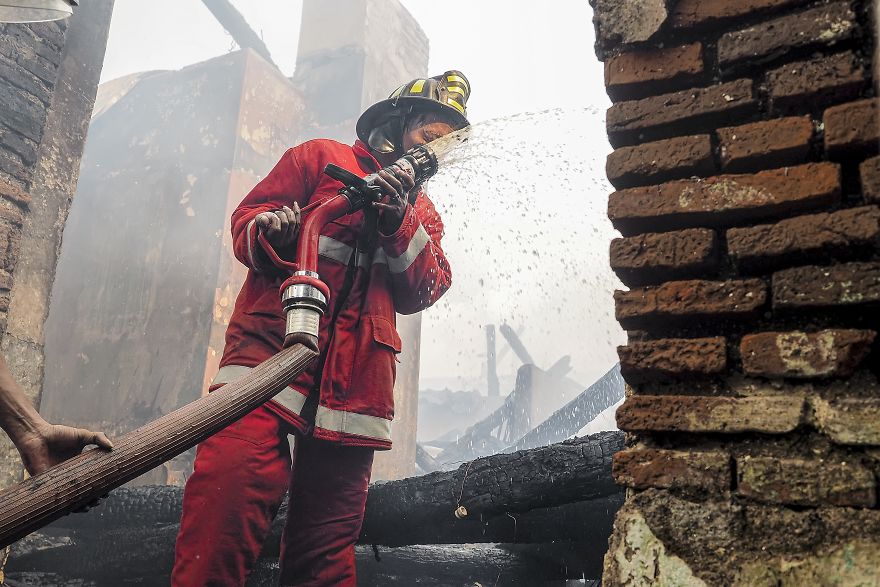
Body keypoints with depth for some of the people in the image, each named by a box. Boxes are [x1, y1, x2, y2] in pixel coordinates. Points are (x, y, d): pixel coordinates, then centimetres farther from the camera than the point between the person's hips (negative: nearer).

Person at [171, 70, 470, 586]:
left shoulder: (422, 212, 25)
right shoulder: (321, 157, 15)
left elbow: (423, 292, 9)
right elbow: (245, 221, 8)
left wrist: (400, 226, -6)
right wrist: (273, 230, -14)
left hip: (356, 382, 4)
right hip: (272, 345, -3)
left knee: (328, 543, 5)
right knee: (229, 493, -21)